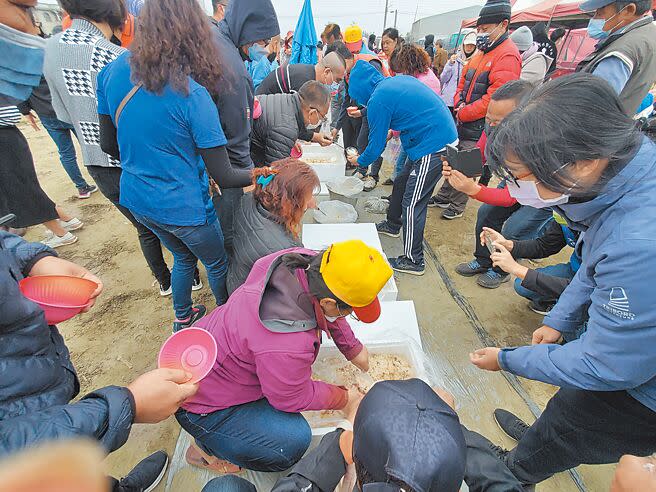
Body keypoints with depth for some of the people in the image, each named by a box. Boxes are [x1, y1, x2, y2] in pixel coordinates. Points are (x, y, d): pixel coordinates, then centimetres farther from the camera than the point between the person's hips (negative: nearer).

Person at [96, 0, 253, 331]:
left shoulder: (111, 73, -4)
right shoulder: (192, 94, -23)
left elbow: (108, 144, 6)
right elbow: (223, 177, -22)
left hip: (136, 200, 7)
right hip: (183, 207, -6)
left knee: (183, 257, 30)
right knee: (218, 264, 20)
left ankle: (183, 318, 50)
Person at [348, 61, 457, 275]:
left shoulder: (378, 100, -13)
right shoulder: (399, 79, 13)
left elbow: (376, 145, -5)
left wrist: (360, 162, 13)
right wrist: (395, 130, 21)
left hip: (433, 147, -10)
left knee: (412, 203, -4)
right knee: (401, 183, 22)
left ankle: (413, 261, 5)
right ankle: (392, 224, 44)